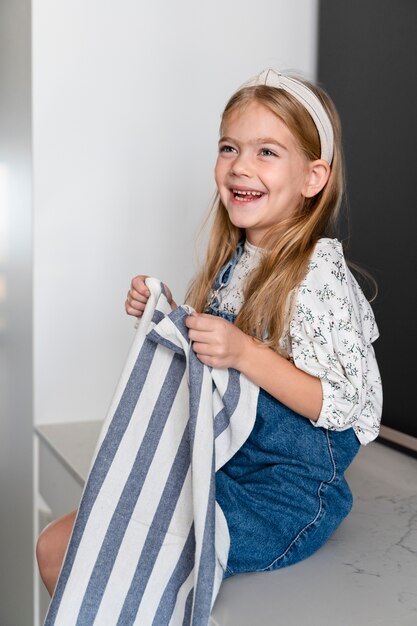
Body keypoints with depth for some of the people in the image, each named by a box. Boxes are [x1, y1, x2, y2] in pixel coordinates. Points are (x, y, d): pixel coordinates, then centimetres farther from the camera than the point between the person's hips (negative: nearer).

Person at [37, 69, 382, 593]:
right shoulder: (232, 261, 5)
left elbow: (348, 406, -20)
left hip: (283, 495, -7)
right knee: (56, 546, 3)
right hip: (215, 467, 7)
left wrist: (244, 352, -30)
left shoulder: (318, 272, -19)